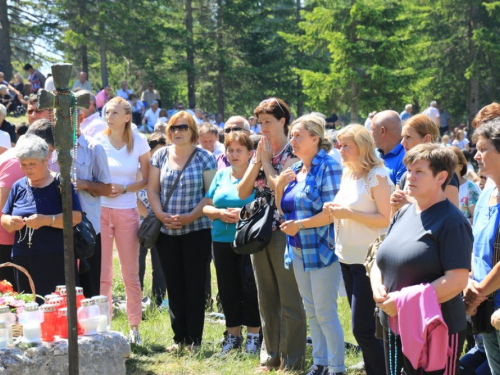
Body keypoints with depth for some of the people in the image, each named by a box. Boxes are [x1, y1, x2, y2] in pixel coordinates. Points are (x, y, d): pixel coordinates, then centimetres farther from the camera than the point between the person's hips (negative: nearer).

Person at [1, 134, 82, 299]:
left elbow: (76, 217, -10)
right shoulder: (18, 187, 14)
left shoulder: (60, 184, -1)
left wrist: (46, 220, -23)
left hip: (55, 261, -4)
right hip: (23, 260, 5)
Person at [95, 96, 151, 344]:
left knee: (131, 273, 4)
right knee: (102, 274, 1)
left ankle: (134, 328, 12)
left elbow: (147, 180, 4)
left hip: (127, 212, 0)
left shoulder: (139, 142, 2)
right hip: (99, 210, 0)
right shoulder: (97, 141, 1)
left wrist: (124, 188, -11)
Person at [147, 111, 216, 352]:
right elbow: (153, 190, 8)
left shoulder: (204, 158, -1)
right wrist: (161, 215, -8)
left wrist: (189, 217, -15)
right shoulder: (161, 156, 8)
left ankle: (194, 340, 5)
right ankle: (179, 338, 13)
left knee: (194, 285, -1)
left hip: (196, 230, -3)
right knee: (174, 286, 6)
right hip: (166, 232, 3)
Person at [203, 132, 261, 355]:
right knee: (228, 290, 9)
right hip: (222, 241, 5)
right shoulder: (221, 175, 12)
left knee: (250, 289, -4)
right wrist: (219, 213, -8)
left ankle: (253, 337, 8)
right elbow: (206, 207, 12)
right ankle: (233, 336, 19)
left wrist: (244, 213, -21)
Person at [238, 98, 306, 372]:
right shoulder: (260, 152, 13)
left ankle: (292, 360, 5)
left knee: (289, 299, -2)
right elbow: (242, 192, 6)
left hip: (284, 232, -7)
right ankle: (270, 356, 22)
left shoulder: (292, 153, -7)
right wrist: (257, 161, -5)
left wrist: (266, 161, -10)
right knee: (266, 298, 13)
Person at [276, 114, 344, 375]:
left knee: (325, 313, -5)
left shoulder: (328, 167, -12)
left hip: (321, 249, -8)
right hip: (299, 250, 8)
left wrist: (300, 224, -18)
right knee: (311, 311, 13)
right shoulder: (295, 170, 12)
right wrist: (279, 186, -1)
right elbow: (284, 210, 15)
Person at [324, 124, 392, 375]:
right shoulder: (347, 175, 12)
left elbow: (386, 220, -17)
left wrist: (349, 214, -21)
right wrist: (335, 210, 0)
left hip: (368, 260, -8)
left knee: (362, 328, -9)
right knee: (362, 326, 11)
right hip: (347, 257, 8)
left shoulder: (376, 176, -12)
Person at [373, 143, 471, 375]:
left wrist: (404, 302, -21)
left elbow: (457, 280, -21)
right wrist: (378, 288, -5)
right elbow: (380, 261, 18)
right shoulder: (403, 214, 10)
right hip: (393, 327, 8)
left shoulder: (452, 222, -13)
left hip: (435, 331, -8)